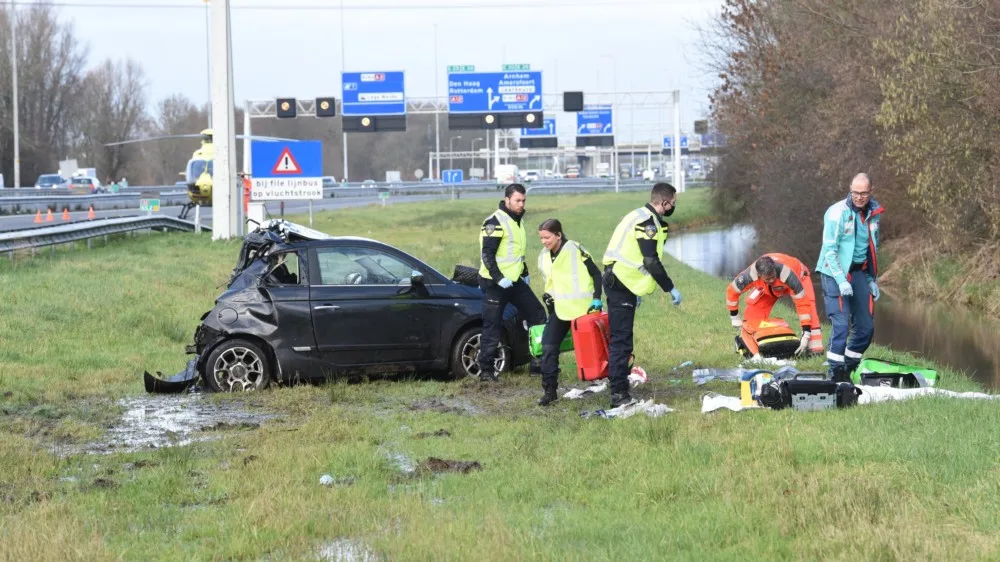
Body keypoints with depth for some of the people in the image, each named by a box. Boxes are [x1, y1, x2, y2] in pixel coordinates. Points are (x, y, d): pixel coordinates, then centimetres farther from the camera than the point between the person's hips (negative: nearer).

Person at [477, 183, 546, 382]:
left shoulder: (516, 221, 14)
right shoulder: (495, 222, -14)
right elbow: (487, 254, -20)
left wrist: (525, 273, 22)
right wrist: (499, 278, -24)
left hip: (514, 281, 9)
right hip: (495, 283, -9)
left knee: (537, 313, 7)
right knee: (492, 328, -5)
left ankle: (538, 361, 12)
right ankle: (486, 370, 2)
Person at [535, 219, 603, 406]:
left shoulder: (574, 250, -12)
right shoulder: (544, 257, 8)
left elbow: (596, 274, -8)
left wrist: (597, 299, -15)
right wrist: (548, 296, 4)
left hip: (583, 307, -6)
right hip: (560, 309, 6)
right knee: (548, 347, -8)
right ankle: (549, 390, -5)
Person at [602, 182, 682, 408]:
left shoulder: (642, 217, 17)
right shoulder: (647, 222, -16)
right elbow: (651, 262, -21)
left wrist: (636, 291, 28)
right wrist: (671, 288, -13)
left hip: (621, 284, 11)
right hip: (621, 286, -11)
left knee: (621, 340, 15)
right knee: (621, 341, -10)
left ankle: (620, 391, 22)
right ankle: (619, 394, -11)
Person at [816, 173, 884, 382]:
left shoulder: (873, 213, 8)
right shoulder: (838, 213, -12)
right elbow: (830, 250, -14)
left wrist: (872, 279, 16)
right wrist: (841, 280, -20)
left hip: (860, 272, 7)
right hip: (836, 272, -7)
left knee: (866, 327, 5)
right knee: (841, 324, -16)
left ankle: (849, 368, 19)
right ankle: (836, 373, -10)